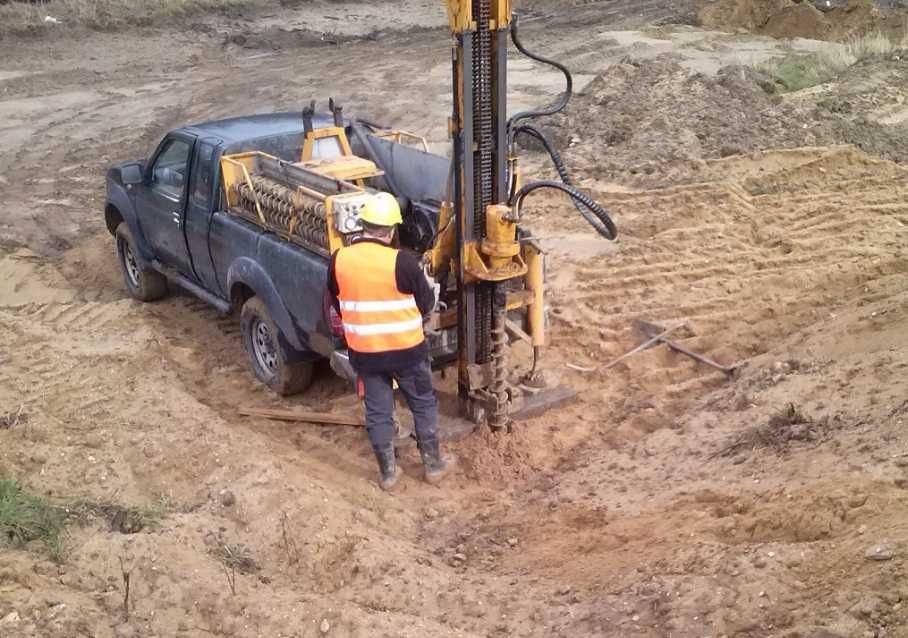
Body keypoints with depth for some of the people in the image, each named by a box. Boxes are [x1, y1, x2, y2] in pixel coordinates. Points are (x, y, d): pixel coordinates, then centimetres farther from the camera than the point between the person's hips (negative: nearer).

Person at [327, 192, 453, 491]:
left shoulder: (339, 260, -7)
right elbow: (426, 303, -7)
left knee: (378, 412, 16)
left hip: (363, 351, 3)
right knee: (424, 404, 17)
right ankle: (433, 465, 27)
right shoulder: (402, 261, -19)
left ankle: (388, 472, 26)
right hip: (407, 349, -3)